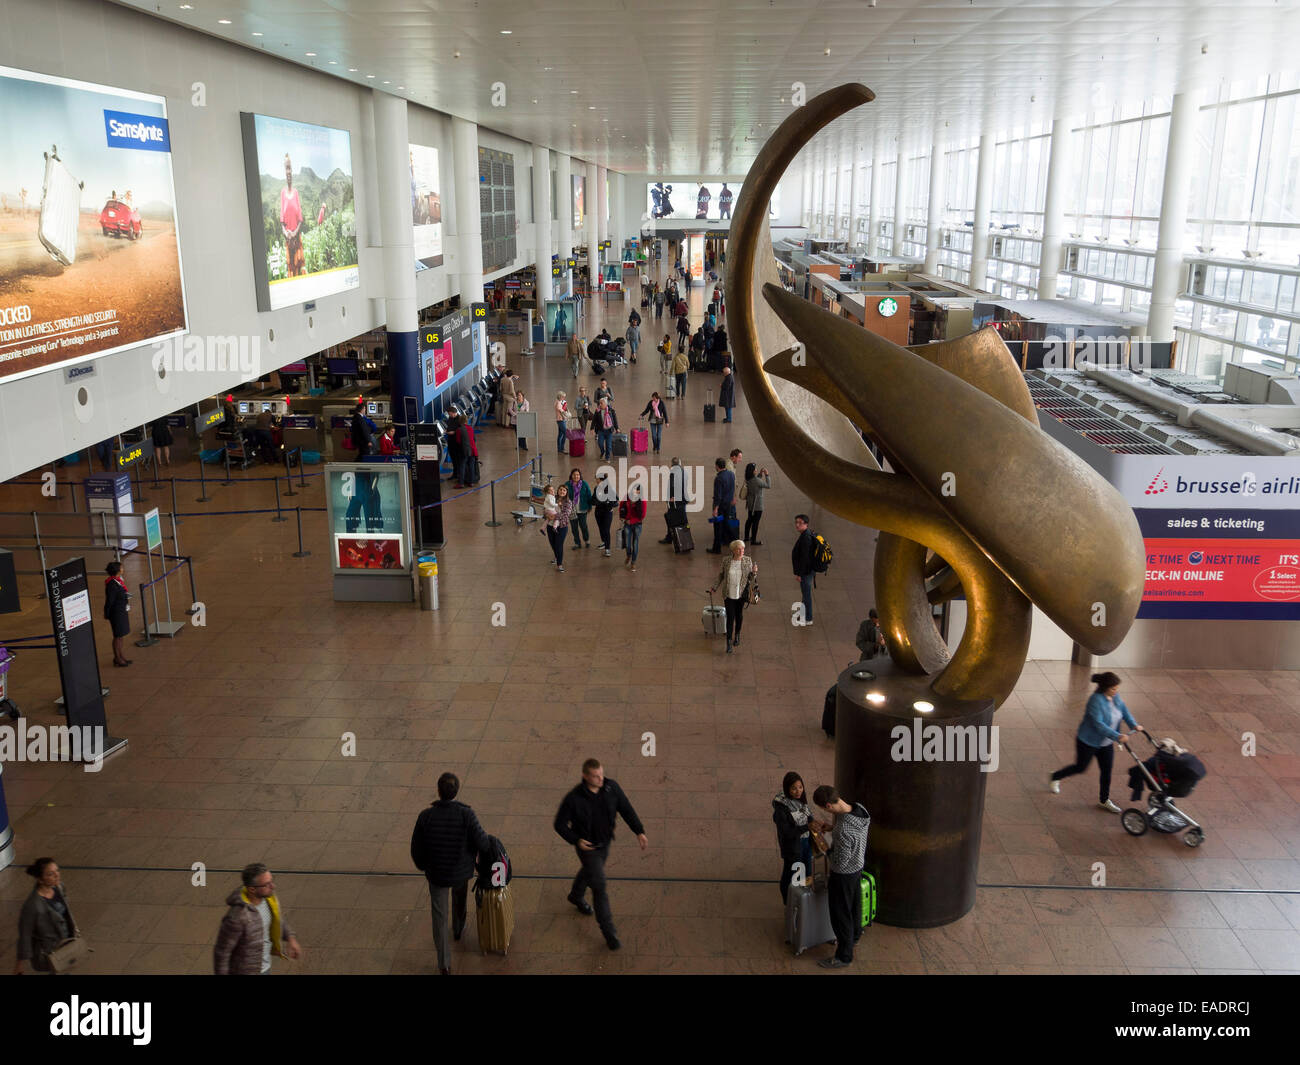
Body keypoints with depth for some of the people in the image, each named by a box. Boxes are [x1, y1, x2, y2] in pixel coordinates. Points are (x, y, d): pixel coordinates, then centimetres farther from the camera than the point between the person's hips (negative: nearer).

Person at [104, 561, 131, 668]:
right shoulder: (112, 585, -25)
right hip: (116, 613, -9)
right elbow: (109, 601, -20)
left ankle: (120, 655, 33)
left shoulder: (118, 580, 4)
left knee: (122, 635, 20)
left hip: (122, 611, 9)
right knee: (118, 636, 3)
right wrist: (107, 614, -15)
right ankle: (117, 658, 16)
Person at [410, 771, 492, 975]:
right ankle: (458, 930, 61)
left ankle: (444, 964, 22)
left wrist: (422, 865, 10)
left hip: (436, 873, 0)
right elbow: (482, 843, -20)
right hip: (461, 871, 0)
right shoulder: (466, 814, -29)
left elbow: (417, 849, -12)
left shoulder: (425, 817, -25)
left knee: (439, 915, 18)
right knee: (460, 898, 34)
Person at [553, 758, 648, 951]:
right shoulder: (574, 798, -30)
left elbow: (626, 809, -8)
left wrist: (639, 832, -15)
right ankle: (609, 932, 11)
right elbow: (560, 824, -17)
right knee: (600, 888, -5)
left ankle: (576, 896, 62)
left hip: (605, 842, 5)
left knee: (590, 871, 31)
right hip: (587, 847, -5)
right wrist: (576, 841, -30)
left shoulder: (611, 786, -19)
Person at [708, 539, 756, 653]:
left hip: (741, 594, 1)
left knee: (739, 615, 15)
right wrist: (713, 588, 5)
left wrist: (754, 572, -19)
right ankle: (729, 641, 4)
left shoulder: (748, 561, -4)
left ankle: (737, 635, 39)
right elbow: (720, 576, 6)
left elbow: (750, 578, 2)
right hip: (728, 594, -1)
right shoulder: (726, 562, -7)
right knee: (730, 617, -3)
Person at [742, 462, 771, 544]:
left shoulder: (748, 479, -3)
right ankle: (753, 540, 10)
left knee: (749, 520, 22)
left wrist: (760, 473, 6)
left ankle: (746, 537, 34)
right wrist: (767, 475, -10)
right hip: (757, 505, -8)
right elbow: (768, 486, -15)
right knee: (755, 522, 2)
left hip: (750, 504, 8)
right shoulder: (756, 480, -27)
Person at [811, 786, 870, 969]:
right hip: (858, 866, 8)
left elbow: (841, 861, -26)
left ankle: (844, 956, 31)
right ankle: (854, 935, 54)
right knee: (854, 904, 30)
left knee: (840, 915, 13)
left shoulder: (843, 831, -40)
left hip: (844, 874, -8)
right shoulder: (860, 809, -15)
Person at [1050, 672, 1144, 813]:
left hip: (1106, 743, 7)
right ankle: (1055, 777, 35)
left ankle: (1104, 800, 26)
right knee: (1080, 767, 10)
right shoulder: (1096, 700, -30)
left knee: (1107, 771, 9)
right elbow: (1098, 724, -35)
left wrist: (1134, 725, -13)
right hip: (1088, 742, -7)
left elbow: (1124, 710, 4)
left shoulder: (1115, 697, -5)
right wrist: (1117, 736, -41)